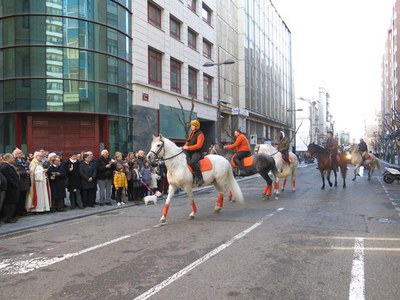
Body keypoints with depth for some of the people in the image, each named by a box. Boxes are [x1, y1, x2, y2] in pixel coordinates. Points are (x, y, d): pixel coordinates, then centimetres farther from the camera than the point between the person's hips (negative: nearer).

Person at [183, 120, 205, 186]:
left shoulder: (200, 134, -7)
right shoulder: (191, 133, 20)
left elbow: (199, 145, -18)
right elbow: (188, 143, 25)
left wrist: (188, 147, -23)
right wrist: (184, 146, 3)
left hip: (197, 152, -10)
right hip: (190, 152, 10)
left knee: (193, 162, -35)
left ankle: (200, 179, -29)